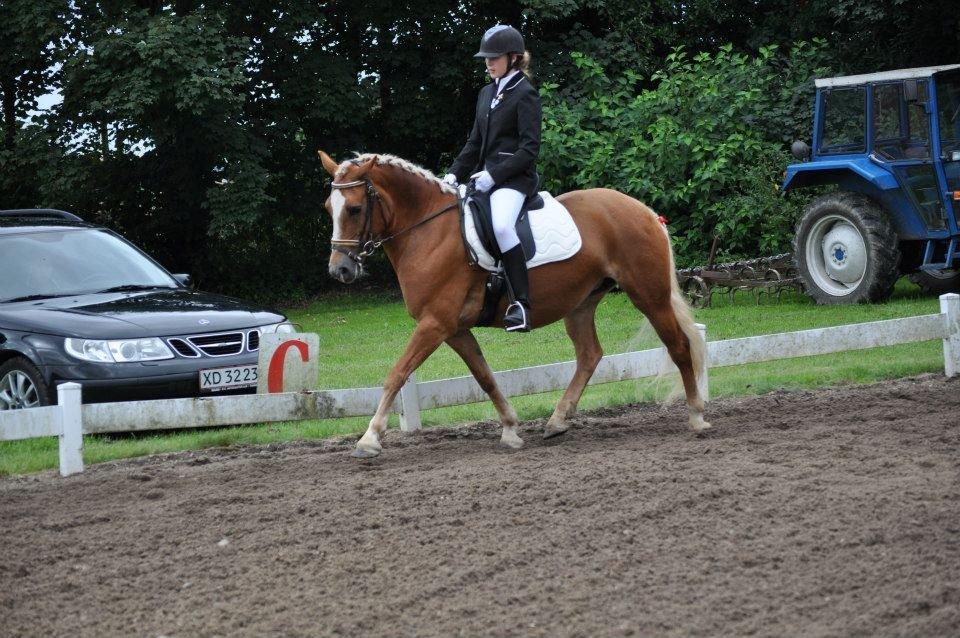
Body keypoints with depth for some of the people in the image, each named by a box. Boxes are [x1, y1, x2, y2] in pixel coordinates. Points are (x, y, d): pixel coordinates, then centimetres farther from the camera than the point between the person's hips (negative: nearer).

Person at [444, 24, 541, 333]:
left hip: (514, 177, -9)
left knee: (501, 224, -35)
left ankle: (520, 304, -34)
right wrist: (455, 174, 6)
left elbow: (529, 148, -13)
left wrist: (494, 175, -20)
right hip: (485, 175, 9)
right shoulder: (487, 93, 17)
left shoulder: (525, 94, -7)